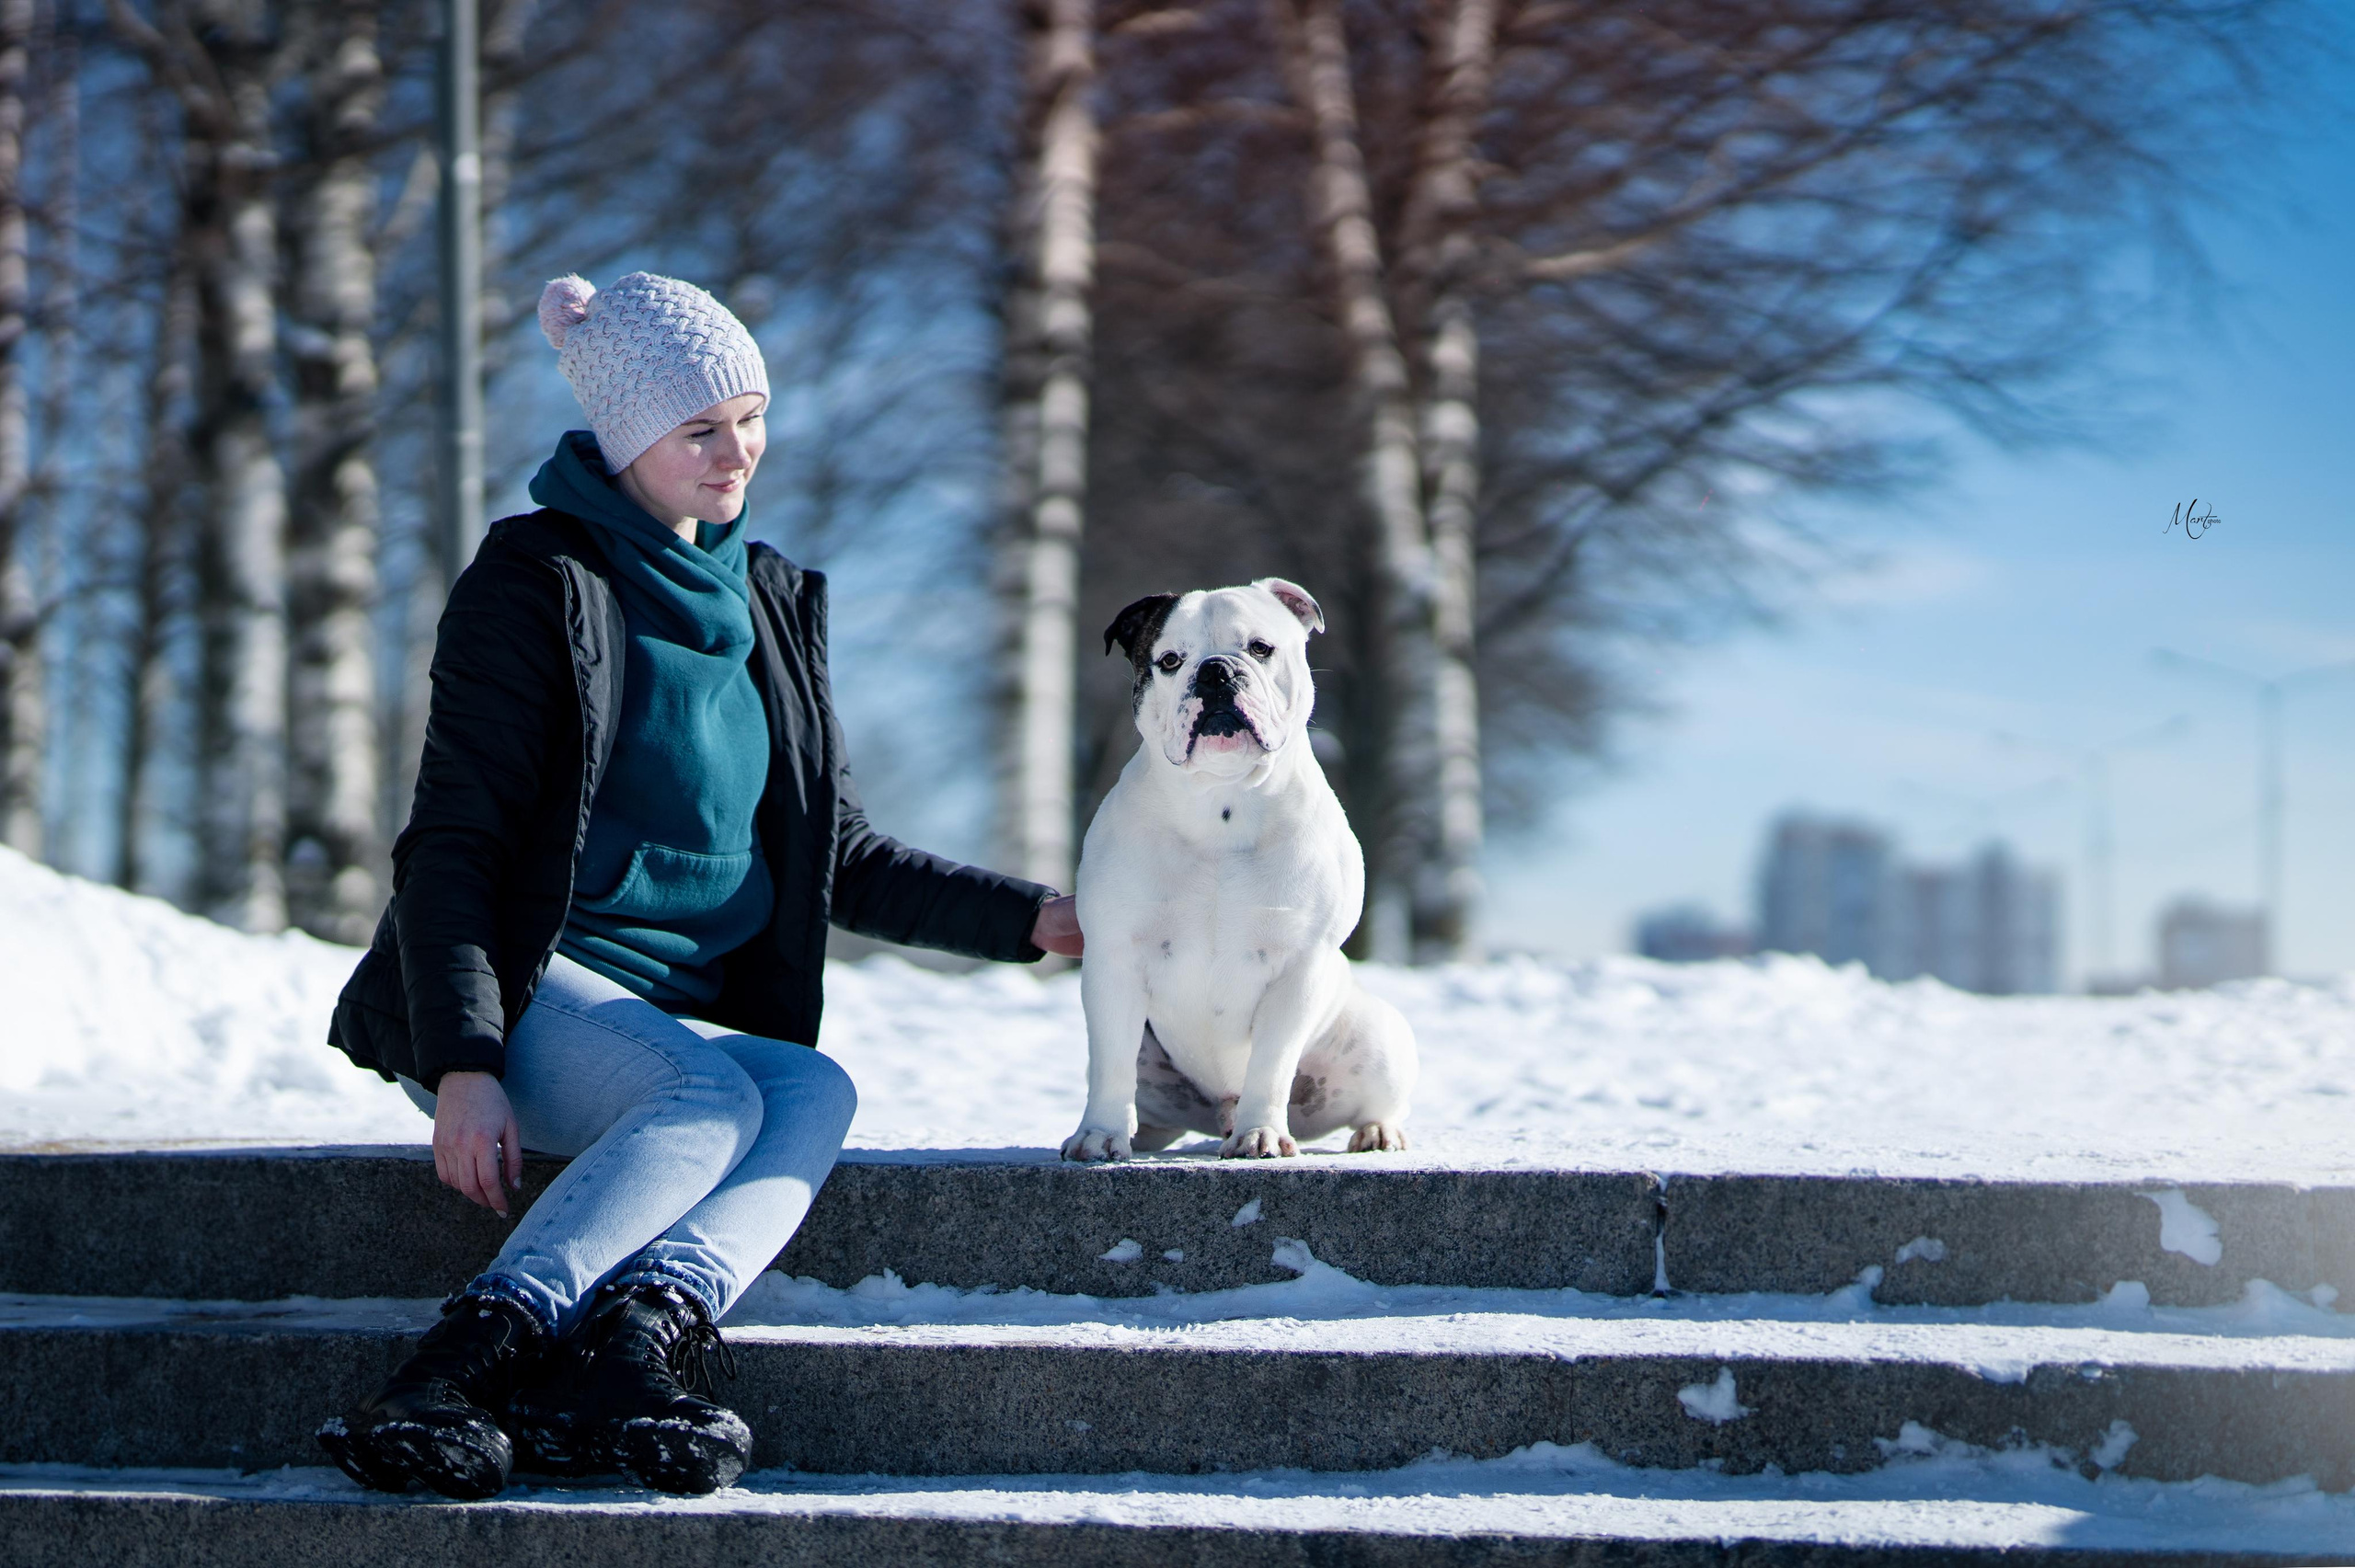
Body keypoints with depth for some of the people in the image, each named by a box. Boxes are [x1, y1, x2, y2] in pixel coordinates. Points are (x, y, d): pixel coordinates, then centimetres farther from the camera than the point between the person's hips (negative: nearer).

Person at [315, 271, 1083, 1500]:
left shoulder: (766, 603, 17)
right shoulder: (536, 583, -5)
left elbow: (841, 863, 22)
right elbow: (451, 846, -11)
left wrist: (1034, 919, 10)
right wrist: (464, 1065, -24)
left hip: (692, 1015, 6)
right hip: (529, 985, -6)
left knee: (817, 1090, -28)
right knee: (711, 1096, -35)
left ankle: (647, 1331, -50)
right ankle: (462, 1364, -47)